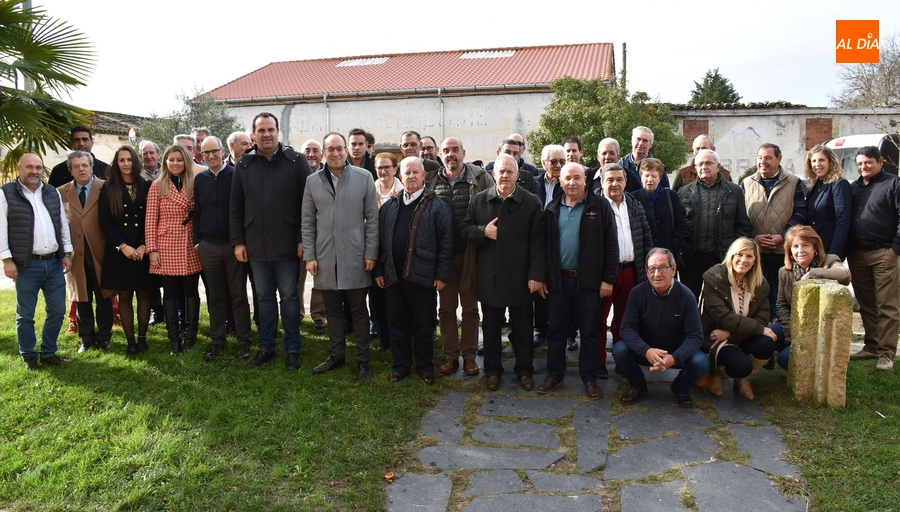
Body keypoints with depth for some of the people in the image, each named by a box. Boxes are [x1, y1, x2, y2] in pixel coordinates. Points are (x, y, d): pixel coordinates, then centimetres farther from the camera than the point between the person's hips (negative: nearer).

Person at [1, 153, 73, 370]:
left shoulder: (53, 193, 11)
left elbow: (63, 225, 14)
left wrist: (67, 253, 9)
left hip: (54, 263, 4)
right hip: (26, 265, -4)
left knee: (57, 311, 9)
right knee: (25, 315, 6)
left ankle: (48, 352, 23)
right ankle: (29, 356, 21)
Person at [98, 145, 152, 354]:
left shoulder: (146, 186, 4)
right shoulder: (109, 188, 4)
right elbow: (105, 221, -1)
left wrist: (143, 246, -8)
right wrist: (122, 246, -10)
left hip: (143, 250, 0)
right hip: (119, 251, 0)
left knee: (143, 294, 5)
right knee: (124, 296, 3)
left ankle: (142, 338, 15)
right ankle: (130, 341, 10)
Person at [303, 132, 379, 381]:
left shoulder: (364, 177, 0)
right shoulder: (312, 181, 6)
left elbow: (372, 218, 0)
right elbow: (307, 222, 8)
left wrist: (371, 253, -4)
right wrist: (309, 256, 2)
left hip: (355, 257, -2)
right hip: (325, 258, 2)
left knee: (359, 310, 6)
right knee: (333, 310, 12)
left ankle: (363, 359, 16)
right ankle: (336, 355, 26)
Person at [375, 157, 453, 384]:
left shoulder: (437, 206, -2)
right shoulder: (389, 206, 12)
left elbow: (446, 242, -5)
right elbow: (380, 240, 13)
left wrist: (441, 275, -9)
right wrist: (379, 271, 8)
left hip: (422, 276, -4)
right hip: (393, 276, 4)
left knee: (423, 326, 6)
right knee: (397, 324, 11)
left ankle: (425, 367, 20)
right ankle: (400, 365, 24)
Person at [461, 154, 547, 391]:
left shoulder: (531, 202, -3)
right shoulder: (479, 200, 3)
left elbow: (538, 242, -6)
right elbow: (466, 229, 8)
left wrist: (536, 275, -11)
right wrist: (482, 231, -13)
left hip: (520, 277, -1)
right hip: (489, 276, 2)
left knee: (522, 327, 10)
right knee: (491, 327, 12)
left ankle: (524, 370, 25)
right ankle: (493, 370, 26)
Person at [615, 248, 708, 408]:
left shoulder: (686, 296, -16)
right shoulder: (637, 293, -14)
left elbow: (695, 335, -18)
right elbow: (627, 328, -16)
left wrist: (674, 358, -36)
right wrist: (646, 351, -36)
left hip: (677, 352, 0)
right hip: (645, 350, 1)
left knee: (700, 362, -28)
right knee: (619, 350, -27)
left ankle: (681, 388, 8)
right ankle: (638, 385, 4)